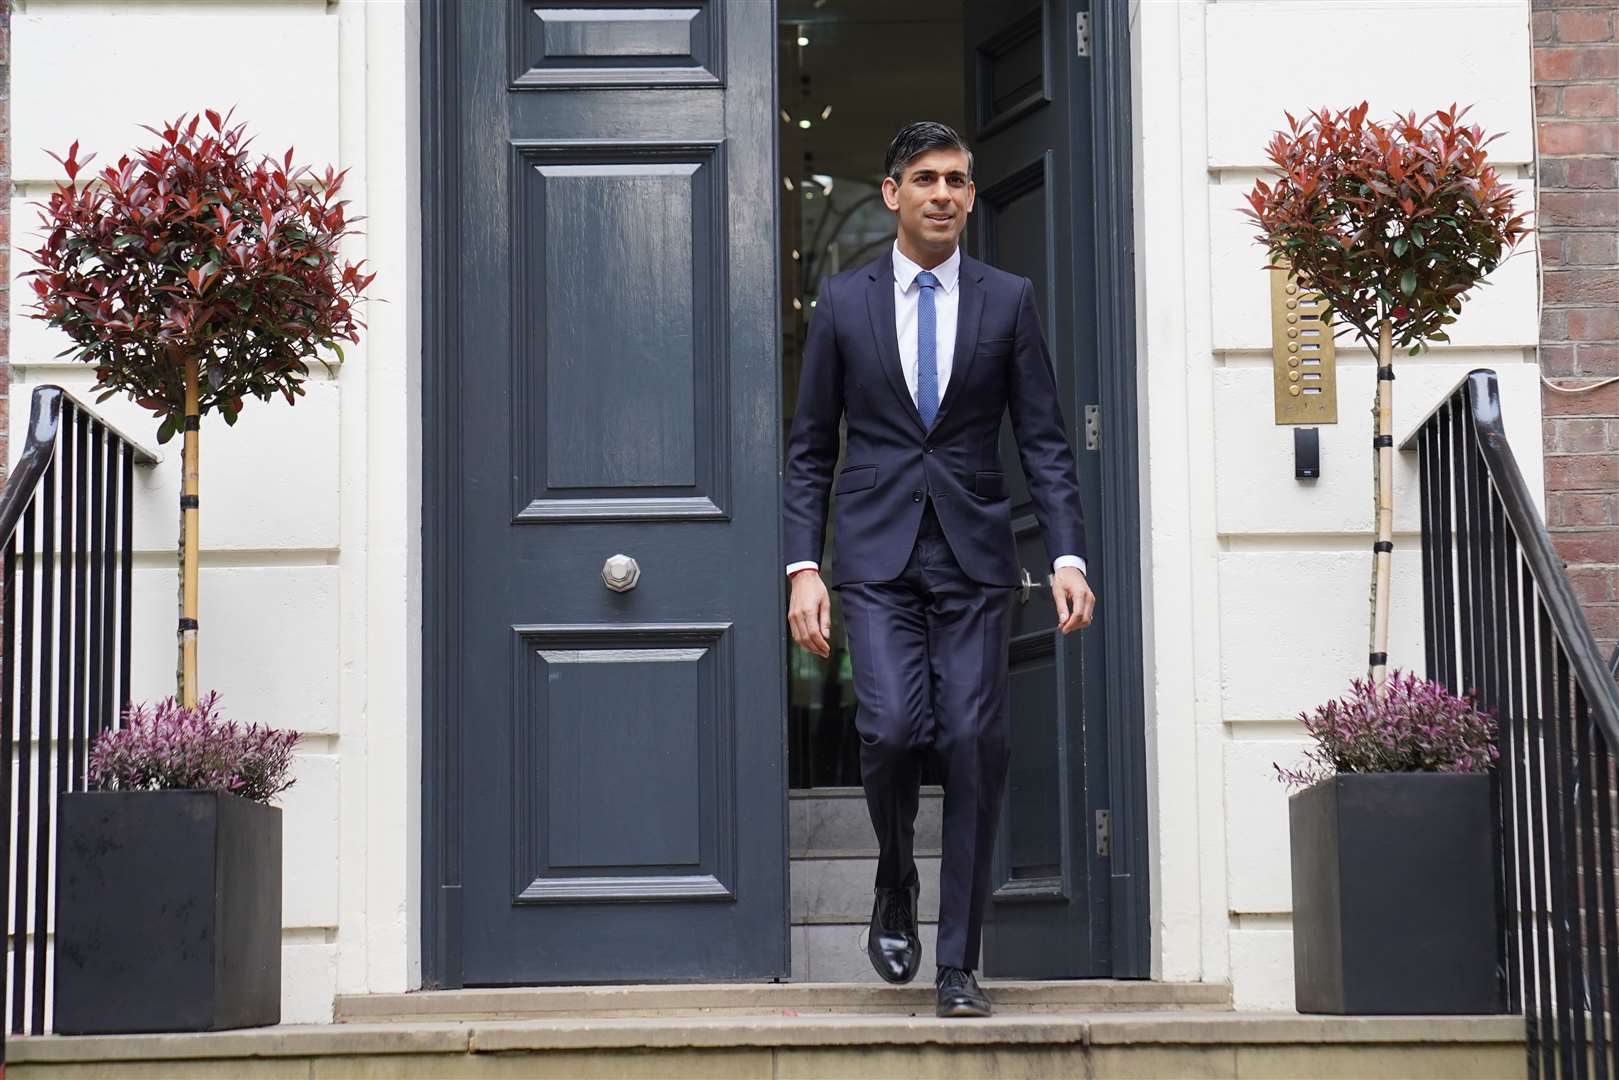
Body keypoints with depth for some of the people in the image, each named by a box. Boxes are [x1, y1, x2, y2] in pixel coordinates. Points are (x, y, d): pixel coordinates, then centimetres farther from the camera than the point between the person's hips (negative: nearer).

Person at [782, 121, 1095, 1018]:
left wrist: (1068, 556, -6)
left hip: (974, 555, 1)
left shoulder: (1008, 301, 7)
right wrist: (804, 565, -1)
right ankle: (894, 885, 13)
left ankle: (958, 966, 6)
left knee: (974, 749, -4)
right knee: (893, 726, -17)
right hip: (876, 553, -1)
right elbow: (810, 448, 9)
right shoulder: (843, 300, 7)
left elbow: (1044, 441, 6)